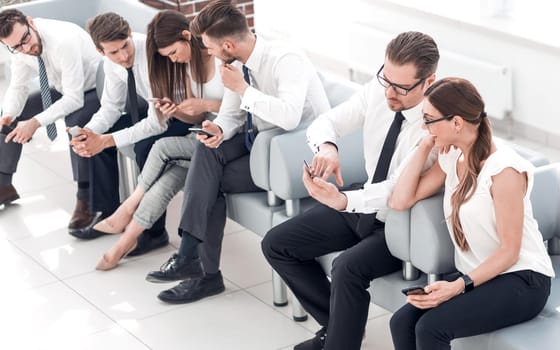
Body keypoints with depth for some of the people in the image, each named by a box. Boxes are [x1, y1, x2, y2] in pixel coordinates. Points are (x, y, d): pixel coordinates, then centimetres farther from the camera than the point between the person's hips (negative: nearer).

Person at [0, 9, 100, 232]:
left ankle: (85, 199, -25)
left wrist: (36, 122, -40)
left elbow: (74, 99, -36)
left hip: (95, 90, -8)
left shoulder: (63, 40, -36)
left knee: (75, 123, -38)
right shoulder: (20, 49, -15)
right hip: (63, 91, 8)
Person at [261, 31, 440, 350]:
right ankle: (337, 322, 15)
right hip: (365, 201, 7)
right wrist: (327, 146, -30)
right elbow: (324, 122, -5)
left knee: (349, 267, -34)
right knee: (276, 244, 2)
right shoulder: (377, 91, -10)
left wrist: (343, 201, -50)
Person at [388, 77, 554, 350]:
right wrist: (424, 147, 0)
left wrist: (458, 286, -26)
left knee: (431, 327, -29)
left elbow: (509, 252, -16)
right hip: (477, 276, 7)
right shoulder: (451, 158, 7)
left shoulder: (503, 169, -18)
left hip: (521, 280, -7)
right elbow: (401, 200, 6)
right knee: (402, 323, -19)